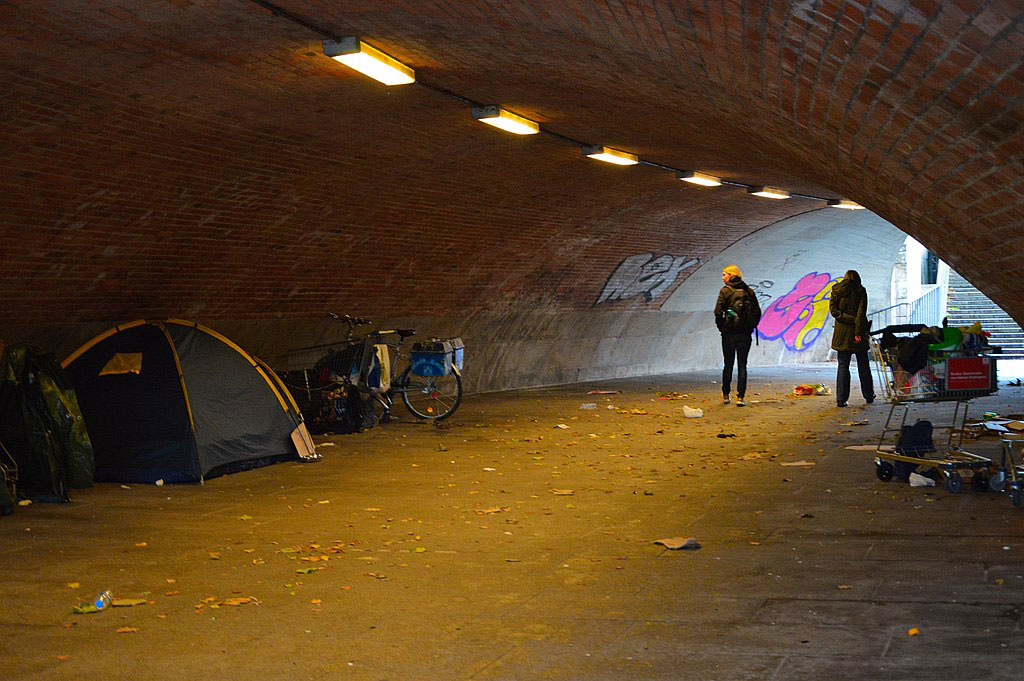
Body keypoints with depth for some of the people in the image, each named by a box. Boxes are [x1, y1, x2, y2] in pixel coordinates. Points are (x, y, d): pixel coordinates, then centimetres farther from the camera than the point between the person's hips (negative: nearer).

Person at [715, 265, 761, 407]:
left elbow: (718, 312, -12)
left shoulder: (725, 291, -5)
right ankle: (740, 397, -4)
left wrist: (721, 327, 2)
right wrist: (751, 327, 13)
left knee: (728, 365, 11)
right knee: (742, 366, 3)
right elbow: (757, 312, 5)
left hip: (729, 333, -2)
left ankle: (726, 395, 21)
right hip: (745, 334, 2)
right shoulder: (748, 291, 6)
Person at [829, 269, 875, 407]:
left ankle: (841, 399, -3)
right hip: (857, 333, -2)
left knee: (843, 366, 4)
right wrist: (858, 332, -14)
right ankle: (869, 396, 18)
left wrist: (849, 319, -9)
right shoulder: (860, 291, -2)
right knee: (863, 365, 11)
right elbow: (861, 313, -11)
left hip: (841, 332, 2)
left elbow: (833, 309, -5)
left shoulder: (836, 291, 6)